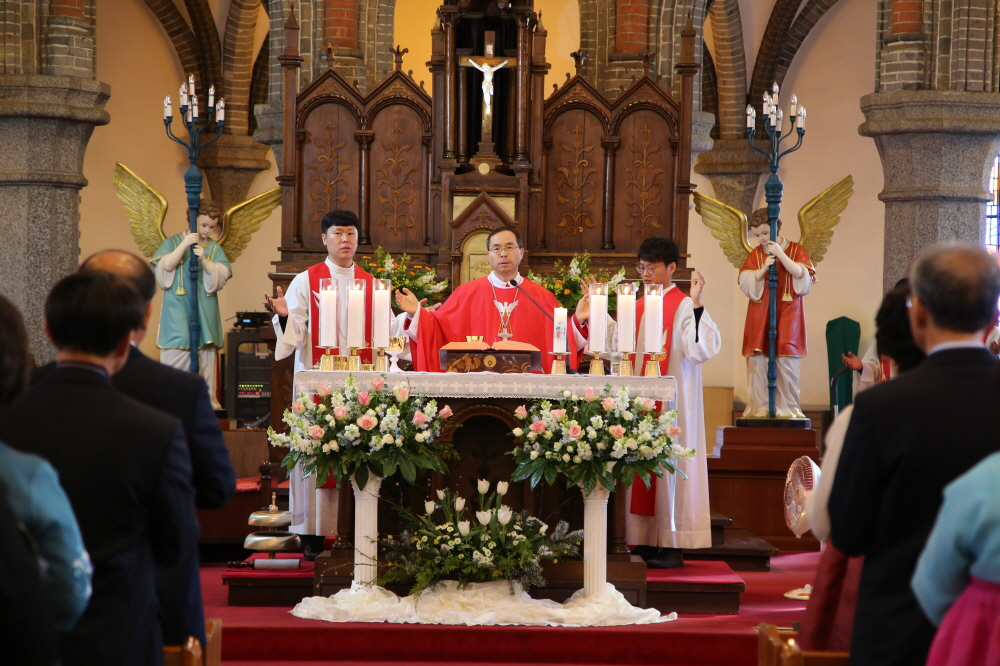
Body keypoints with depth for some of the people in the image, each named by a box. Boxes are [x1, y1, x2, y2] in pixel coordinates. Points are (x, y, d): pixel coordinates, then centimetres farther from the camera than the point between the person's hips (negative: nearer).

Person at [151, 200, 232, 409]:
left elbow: (222, 275, 2)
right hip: (177, 305, -3)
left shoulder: (215, 248, 11)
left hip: (205, 307, 3)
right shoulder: (174, 241, 4)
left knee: (206, 352, 1)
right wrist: (184, 244, -15)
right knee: (177, 349, -10)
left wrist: (204, 260, -13)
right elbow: (166, 266, -9)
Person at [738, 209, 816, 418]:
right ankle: (758, 407, 0)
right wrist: (764, 268, -14)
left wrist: (781, 254, -17)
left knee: (787, 360, -7)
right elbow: (746, 282, 2)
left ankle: (787, 407, 0)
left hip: (787, 314, -2)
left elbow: (801, 275, -10)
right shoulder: (755, 255, 10)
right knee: (757, 360, -4)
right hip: (760, 314, 2)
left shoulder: (795, 250, 4)